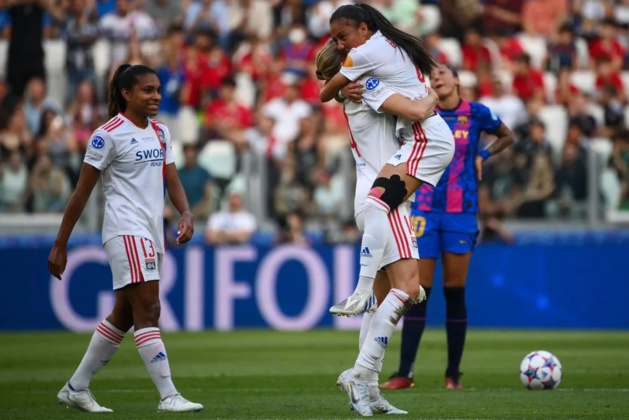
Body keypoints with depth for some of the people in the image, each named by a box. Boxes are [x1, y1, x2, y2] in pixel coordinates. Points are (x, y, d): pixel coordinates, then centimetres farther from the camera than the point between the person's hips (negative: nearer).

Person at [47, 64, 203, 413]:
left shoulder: (160, 132, 14)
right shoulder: (109, 134, -8)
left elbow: (172, 181, 14)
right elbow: (81, 192, -6)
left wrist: (186, 214, -8)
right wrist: (60, 246, -7)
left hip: (151, 233, 8)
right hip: (126, 230, -8)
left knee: (123, 316, 12)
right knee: (148, 309, -14)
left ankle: (76, 388, 22)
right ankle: (168, 396, -17)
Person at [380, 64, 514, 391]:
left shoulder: (476, 114, 2)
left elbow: (507, 137, 18)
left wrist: (483, 156, 5)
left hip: (461, 214, -1)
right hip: (425, 211, 1)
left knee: (455, 293, 1)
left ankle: (453, 374, 9)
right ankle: (404, 373, -2)